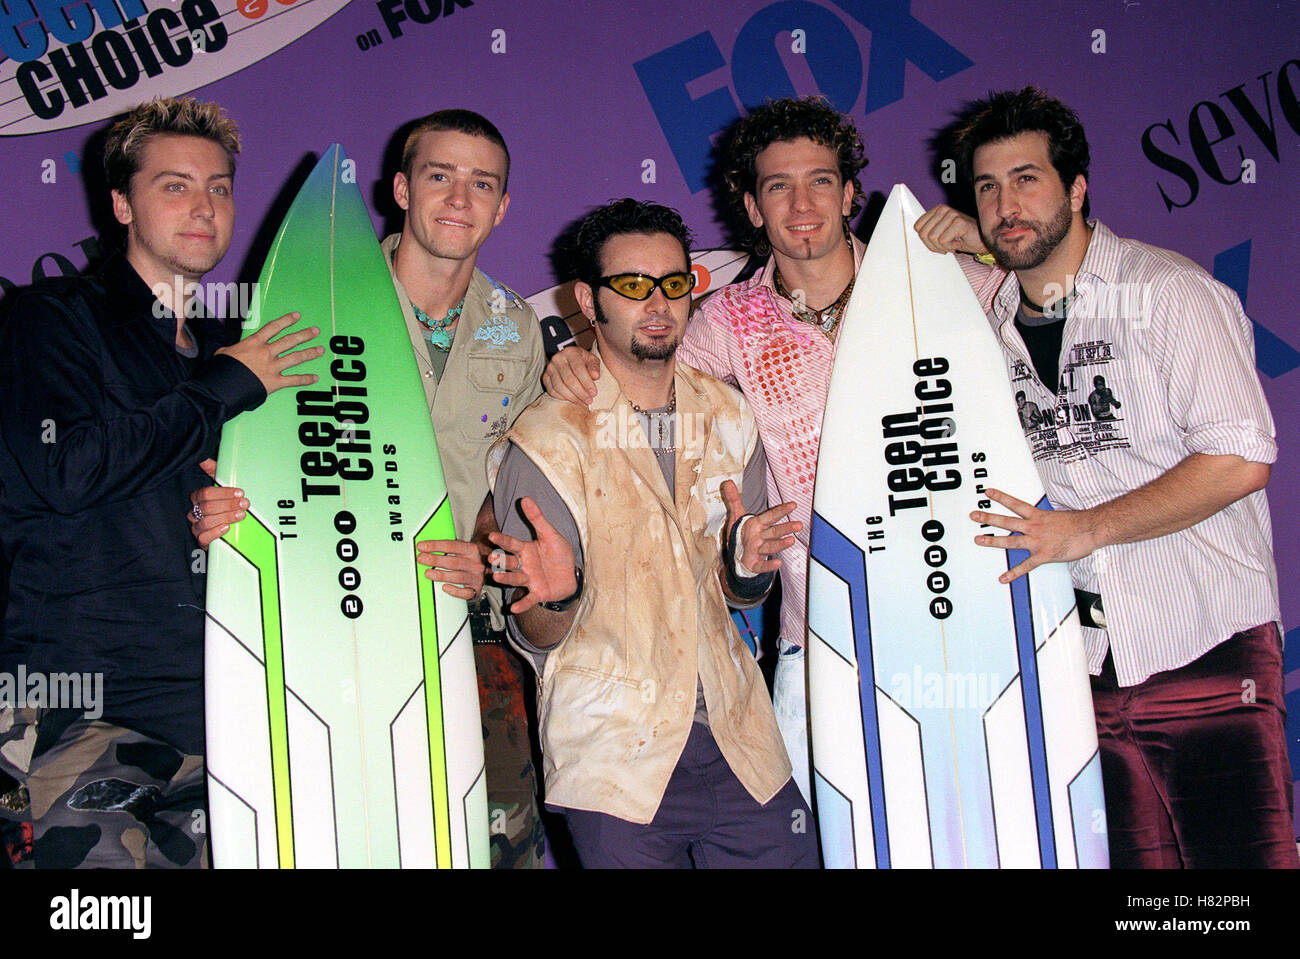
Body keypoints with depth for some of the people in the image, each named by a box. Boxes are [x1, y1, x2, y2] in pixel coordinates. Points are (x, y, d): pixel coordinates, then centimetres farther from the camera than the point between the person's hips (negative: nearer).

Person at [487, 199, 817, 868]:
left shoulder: (728, 415, 6)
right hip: (613, 758, -4)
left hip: (739, 741, 4)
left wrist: (748, 565, -11)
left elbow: (741, 593, 12)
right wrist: (557, 594, -31)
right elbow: (536, 638, -9)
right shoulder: (548, 437, -9)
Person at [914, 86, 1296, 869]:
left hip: (1207, 656, -4)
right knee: (1130, 858, 8)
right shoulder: (991, 312, 10)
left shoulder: (1168, 291, -8)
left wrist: (1087, 528, -16)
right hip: (1082, 662, 5)